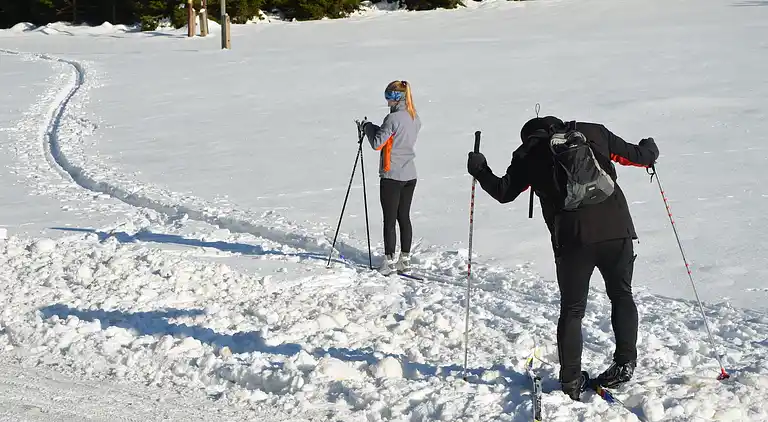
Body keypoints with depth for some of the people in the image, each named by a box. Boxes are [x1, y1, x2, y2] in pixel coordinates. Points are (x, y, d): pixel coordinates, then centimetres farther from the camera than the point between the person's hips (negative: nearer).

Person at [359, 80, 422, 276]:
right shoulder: (415, 118, 7)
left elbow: (377, 143, -17)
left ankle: (390, 261, 5)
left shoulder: (393, 118, -18)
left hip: (392, 177, -8)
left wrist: (368, 127, 0)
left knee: (389, 220, 1)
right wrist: (375, 128, 10)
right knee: (404, 217, 14)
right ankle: (405, 259, 19)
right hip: (410, 175, 8)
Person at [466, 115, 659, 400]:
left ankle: (571, 382, 9)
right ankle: (625, 362, 13)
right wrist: (649, 150, 44)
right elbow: (635, 155, 21)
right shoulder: (593, 132, 16)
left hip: (572, 237, -1)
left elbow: (504, 192, 15)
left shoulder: (528, 154, 12)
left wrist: (480, 171, 31)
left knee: (571, 310, 11)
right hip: (615, 228, 1)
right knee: (622, 295, 21)